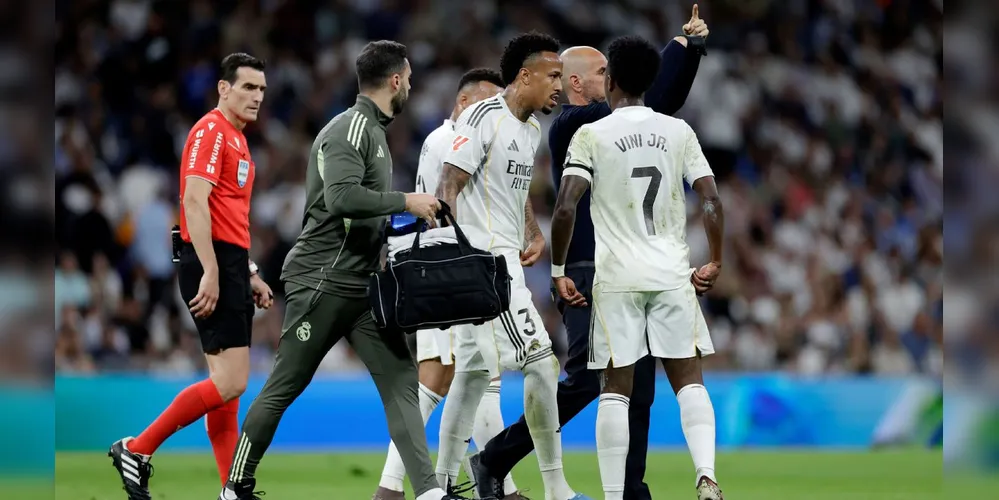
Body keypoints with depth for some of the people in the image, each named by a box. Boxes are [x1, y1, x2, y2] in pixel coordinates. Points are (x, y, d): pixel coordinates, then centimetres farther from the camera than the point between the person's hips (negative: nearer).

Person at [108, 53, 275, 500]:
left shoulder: (237, 139, 21)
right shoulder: (210, 131, -10)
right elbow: (195, 202, -19)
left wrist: (249, 275, 23)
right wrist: (210, 273, -25)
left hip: (230, 266, 10)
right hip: (211, 265, -10)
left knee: (227, 382, 7)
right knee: (231, 382, -14)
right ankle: (137, 450, -8)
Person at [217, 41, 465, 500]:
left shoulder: (373, 130, 17)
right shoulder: (350, 129, -14)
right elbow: (341, 197, -28)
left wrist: (414, 214, 17)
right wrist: (406, 202, -22)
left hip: (363, 287, 9)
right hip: (323, 283, -9)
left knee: (401, 382, -3)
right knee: (283, 388, 0)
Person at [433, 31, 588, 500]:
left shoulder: (531, 128, 16)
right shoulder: (483, 117, -12)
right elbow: (448, 188, -16)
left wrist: (535, 235, 13)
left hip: (505, 262, 10)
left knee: (473, 373, 10)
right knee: (540, 363, -12)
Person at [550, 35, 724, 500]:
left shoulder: (591, 135, -3)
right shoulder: (678, 131, 5)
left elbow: (565, 208, -11)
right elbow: (711, 200, 0)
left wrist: (558, 272, -1)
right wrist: (714, 262, 11)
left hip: (617, 277, -2)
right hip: (673, 273, 2)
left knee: (615, 389, 4)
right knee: (688, 379, 5)